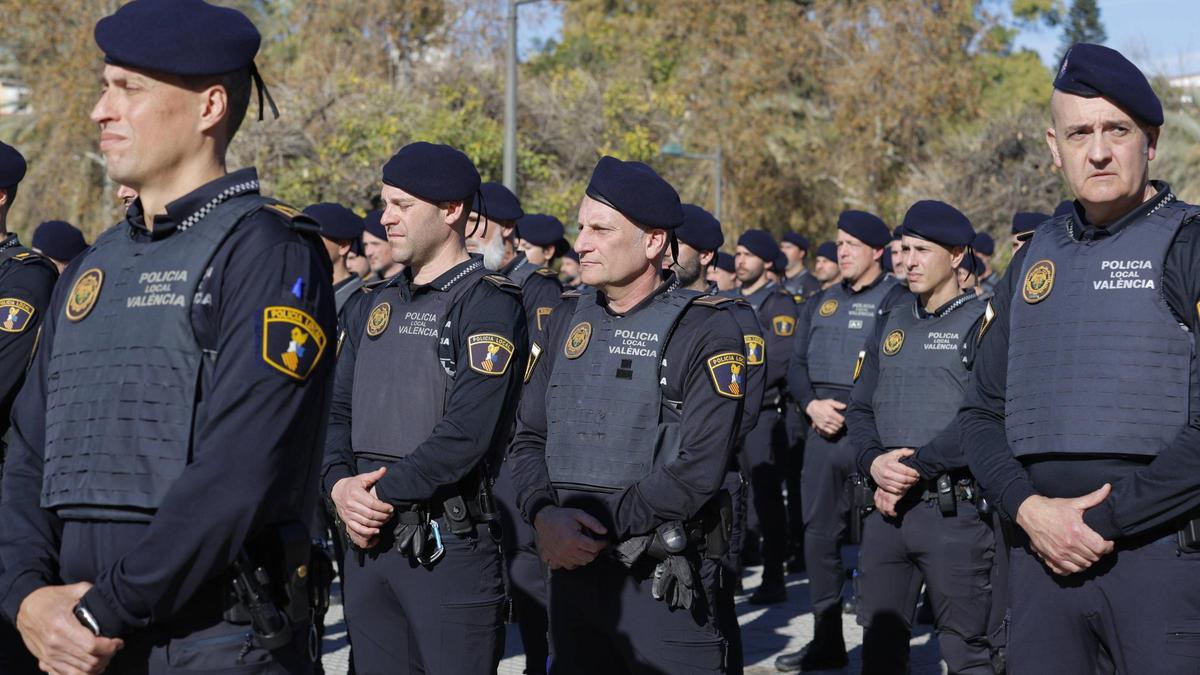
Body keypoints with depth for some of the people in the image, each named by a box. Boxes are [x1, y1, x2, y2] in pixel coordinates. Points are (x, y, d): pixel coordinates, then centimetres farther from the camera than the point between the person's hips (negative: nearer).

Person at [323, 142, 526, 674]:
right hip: (367, 541, 7)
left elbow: (467, 432, -19)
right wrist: (340, 485, -6)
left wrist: (382, 493, -14)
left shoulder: (488, 304, -9)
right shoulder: (372, 306, 15)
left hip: (451, 545, -7)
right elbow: (337, 410, 13)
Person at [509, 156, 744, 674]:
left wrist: (600, 532, -16)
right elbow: (527, 437, 8)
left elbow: (697, 470, -17)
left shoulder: (707, 330, -10)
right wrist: (545, 515, -11)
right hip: (569, 571, 6)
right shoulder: (568, 320, 10)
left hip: (662, 585, -5)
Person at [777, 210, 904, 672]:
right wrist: (812, 405, -4)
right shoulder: (820, 304, 17)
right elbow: (796, 366, 15)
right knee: (819, 533, 8)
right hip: (822, 432, 6)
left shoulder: (895, 300, -3)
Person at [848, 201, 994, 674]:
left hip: (955, 509, -6)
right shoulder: (891, 325, 16)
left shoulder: (982, 324, -5)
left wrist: (914, 468, -15)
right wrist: (874, 462, -7)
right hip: (885, 508, 6)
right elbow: (860, 409, 14)